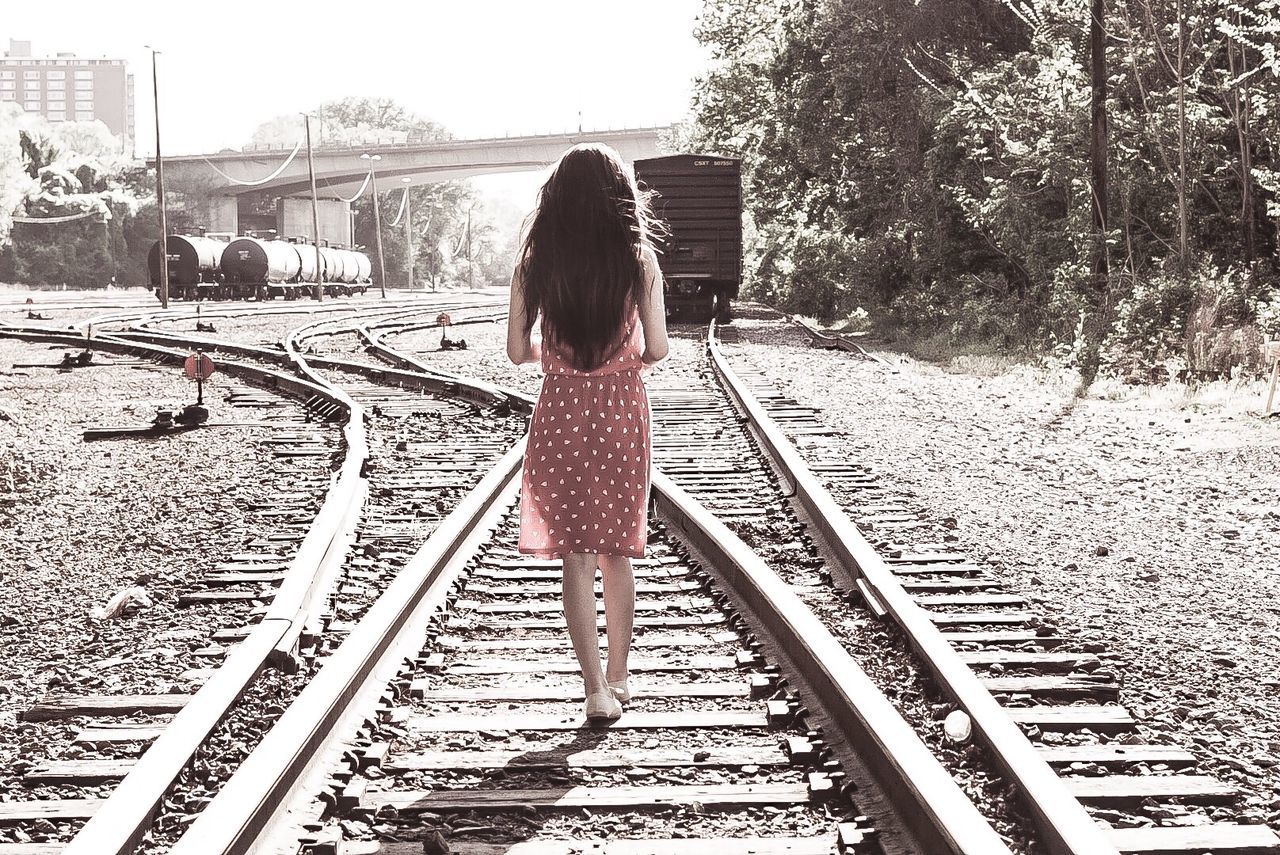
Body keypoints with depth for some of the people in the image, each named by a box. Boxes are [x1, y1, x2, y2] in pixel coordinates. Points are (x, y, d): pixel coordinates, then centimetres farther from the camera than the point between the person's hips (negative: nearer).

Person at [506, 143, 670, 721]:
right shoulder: (638, 258, -6)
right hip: (623, 412, 1)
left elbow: (518, 349, -2)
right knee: (617, 552, 15)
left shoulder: (536, 262, -4)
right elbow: (656, 348, -6)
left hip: (560, 412, -1)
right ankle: (618, 678, 23)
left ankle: (596, 687, 1)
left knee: (575, 554, 5)